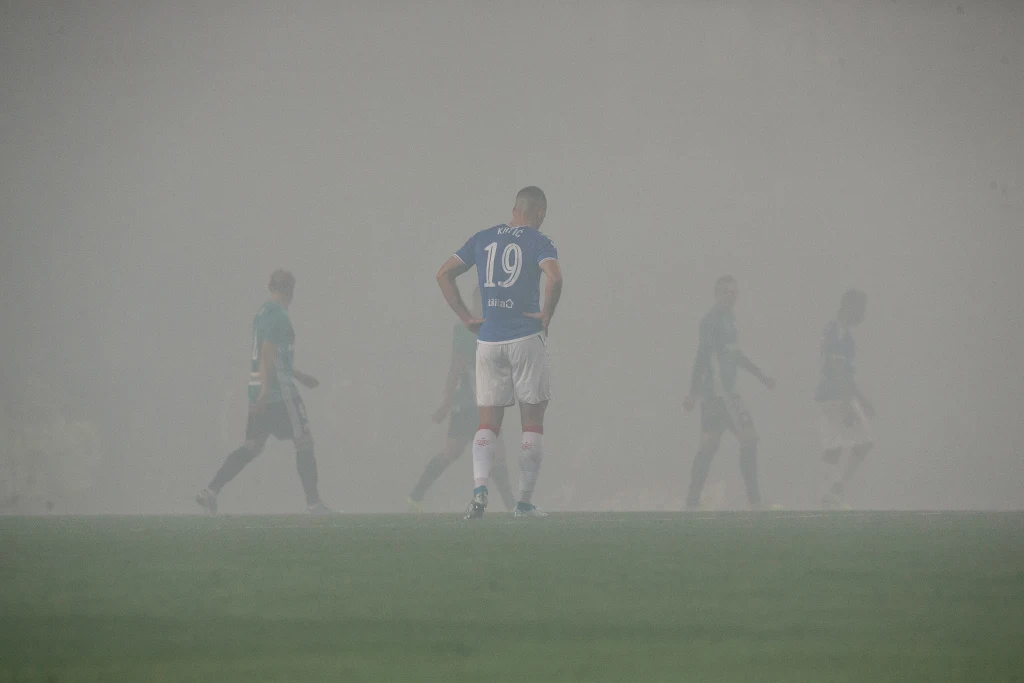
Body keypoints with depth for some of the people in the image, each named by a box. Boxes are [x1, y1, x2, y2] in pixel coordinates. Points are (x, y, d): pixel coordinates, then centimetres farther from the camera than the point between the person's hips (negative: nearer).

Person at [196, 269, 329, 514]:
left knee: (253, 445, 8)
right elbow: (268, 353, -21)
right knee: (304, 442, 1)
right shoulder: (277, 315, -13)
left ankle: (211, 491, -1)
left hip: (259, 388, 9)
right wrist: (265, 392, -26)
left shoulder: (262, 312, 17)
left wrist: (299, 376, 34)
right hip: (278, 390, -9)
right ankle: (313, 502, 3)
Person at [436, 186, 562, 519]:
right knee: (532, 422, 6)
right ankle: (525, 502, 4)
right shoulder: (537, 242, -3)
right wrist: (546, 316, -8)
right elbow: (554, 278, -22)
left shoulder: (482, 239, 11)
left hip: (488, 341, 4)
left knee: (488, 422, 6)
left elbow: (444, 275, 12)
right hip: (525, 340, -4)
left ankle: (480, 488, -16)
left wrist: (467, 317, 11)